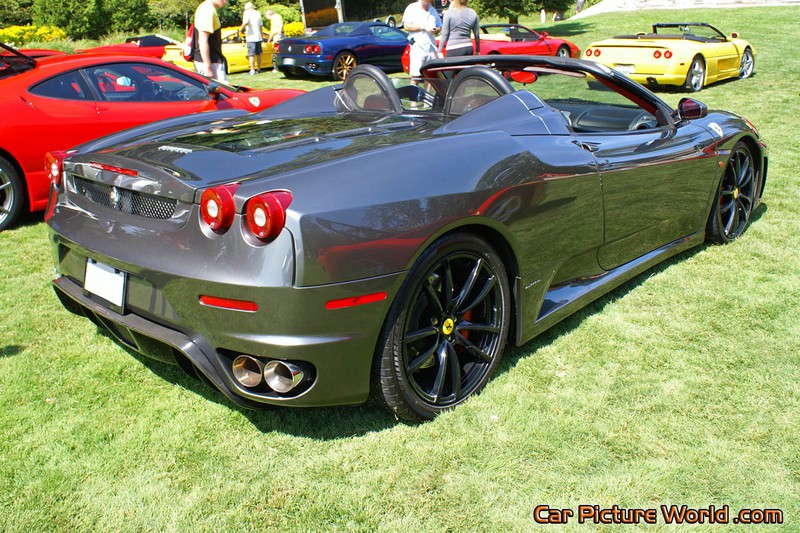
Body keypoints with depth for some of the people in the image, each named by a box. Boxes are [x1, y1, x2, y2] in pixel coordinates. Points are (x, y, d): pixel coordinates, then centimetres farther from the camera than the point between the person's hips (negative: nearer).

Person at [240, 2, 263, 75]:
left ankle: (252, 70, -7)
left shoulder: (247, 12, -6)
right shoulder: (258, 13, 14)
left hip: (251, 37, -6)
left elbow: (245, 22, -23)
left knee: (251, 54, -5)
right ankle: (259, 69, 21)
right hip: (258, 37, 7)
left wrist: (241, 29, -7)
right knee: (258, 54, 15)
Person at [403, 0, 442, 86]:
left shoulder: (433, 10, 19)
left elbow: (439, 26, 23)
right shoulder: (412, 8, 2)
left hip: (431, 47, 5)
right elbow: (406, 26, -6)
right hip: (417, 46, -5)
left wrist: (436, 30, -1)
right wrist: (423, 27, -11)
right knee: (415, 76, -10)